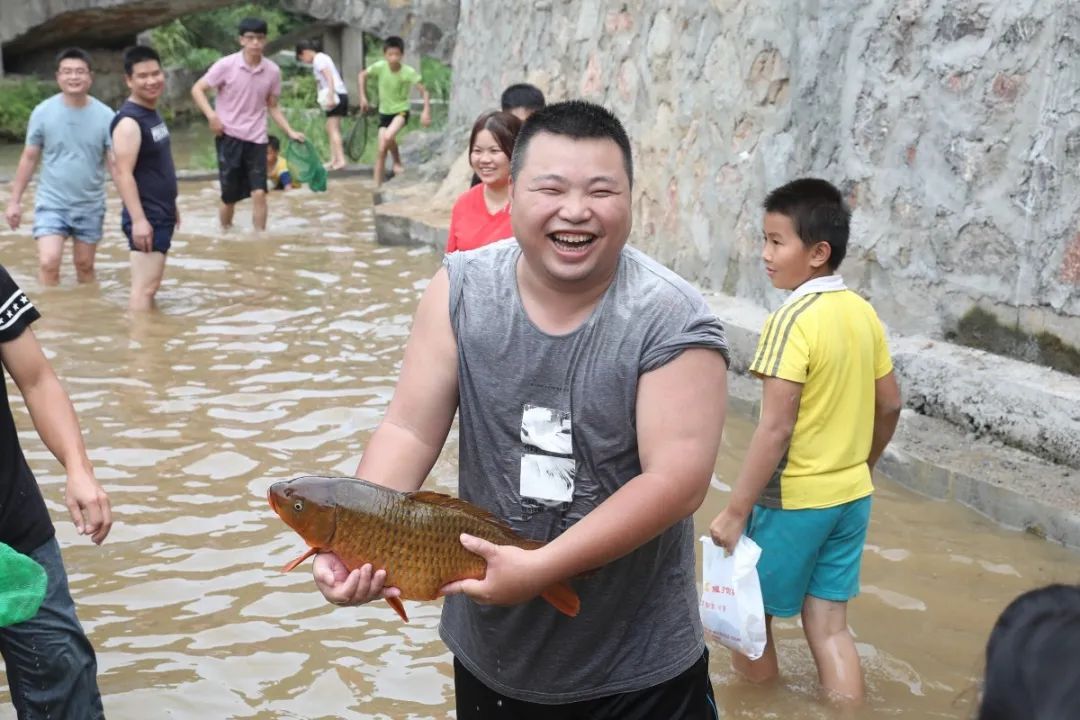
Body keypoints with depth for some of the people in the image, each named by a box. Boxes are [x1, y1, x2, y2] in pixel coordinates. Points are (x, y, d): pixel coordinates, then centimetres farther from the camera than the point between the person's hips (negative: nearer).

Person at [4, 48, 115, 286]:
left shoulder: (104, 115, -7)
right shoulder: (43, 112, -6)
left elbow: (115, 162, -6)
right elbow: (29, 158, 2)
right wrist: (14, 201, 2)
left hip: (90, 206, 1)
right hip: (51, 203, -1)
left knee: (85, 266, 14)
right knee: (48, 263, -14)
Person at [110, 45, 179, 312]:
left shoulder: (152, 114, 12)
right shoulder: (129, 120, -17)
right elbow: (123, 174, -23)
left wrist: (171, 203, 25)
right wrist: (138, 219, -28)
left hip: (161, 214, 10)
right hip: (146, 217, -10)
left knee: (151, 284, 15)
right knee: (144, 286, -11)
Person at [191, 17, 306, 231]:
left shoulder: (273, 71, -1)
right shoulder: (226, 65, -10)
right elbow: (197, 89, -5)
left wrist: (290, 132, 0)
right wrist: (211, 115, -19)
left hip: (256, 139, 2)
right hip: (229, 136, -2)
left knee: (259, 193, -8)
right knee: (230, 196, 5)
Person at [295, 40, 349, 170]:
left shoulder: (318, 59, -7)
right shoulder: (322, 57, 22)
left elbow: (329, 77, -19)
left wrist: (330, 96, -26)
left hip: (336, 94, -10)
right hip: (339, 94, 10)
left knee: (333, 129, -12)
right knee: (330, 129, 14)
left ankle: (340, 160, -18)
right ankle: (334, 159, 16)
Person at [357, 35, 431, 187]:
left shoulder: (409, 72, -22)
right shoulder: (380, 67, -17)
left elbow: (424, 91, -21)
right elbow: (362, 75, 1)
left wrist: (426, 111, -34)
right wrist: (363, 97, -4)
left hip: (401, 110, -3)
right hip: (384, 112, 3)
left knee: (388, 137, -30)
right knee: (382, 149, -3)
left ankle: (397, 163, -1)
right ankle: (377, 185, 3)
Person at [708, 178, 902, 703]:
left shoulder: (792, 320, -20)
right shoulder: (863, 312, 2)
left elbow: (775, 429, -24)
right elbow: (889, 405, 11)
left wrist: (736, 510, -19)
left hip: (794, 499, -7)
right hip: (851, 496, 7)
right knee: (829, 626, 12)